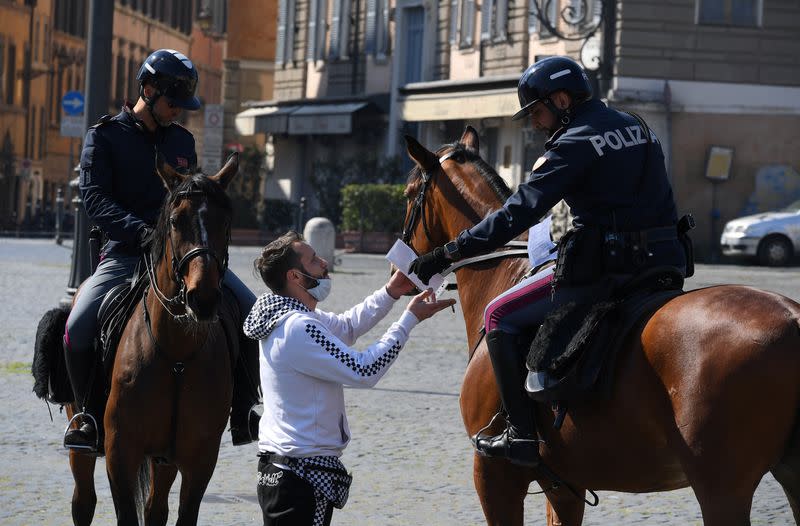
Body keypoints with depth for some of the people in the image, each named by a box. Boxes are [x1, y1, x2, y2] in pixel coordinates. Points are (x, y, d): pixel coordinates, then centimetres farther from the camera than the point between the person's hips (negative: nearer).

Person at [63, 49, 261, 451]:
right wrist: (141, 232, -27)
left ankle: (243, 413, 2)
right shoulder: (104, 137, 0)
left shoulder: (182, 141, 15)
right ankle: (91, 415, -4)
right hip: (125, 254, -4)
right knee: (78, 328, -26)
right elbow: (95, 198, -12)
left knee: (251, 311, -11)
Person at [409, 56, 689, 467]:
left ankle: (521, 435, -3)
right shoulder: (638, 128, 16)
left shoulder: (573, 144, -9)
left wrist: (446, 255, -15)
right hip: (664, 264, 9)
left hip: (601, 269, -8)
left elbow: (519, 213, -16)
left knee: (500, 316, 5)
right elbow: (662, 207, 21)